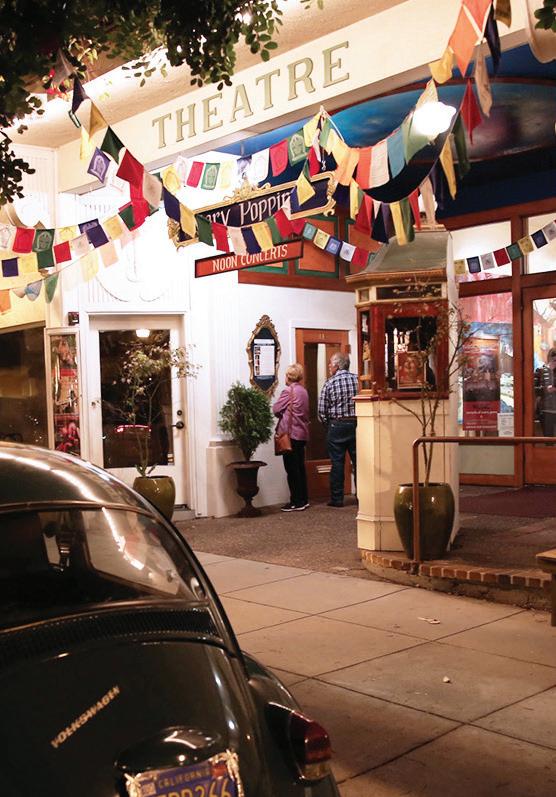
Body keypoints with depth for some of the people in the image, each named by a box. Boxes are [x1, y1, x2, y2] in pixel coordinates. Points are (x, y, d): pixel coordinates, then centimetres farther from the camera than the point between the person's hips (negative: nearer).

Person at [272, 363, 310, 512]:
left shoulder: (288, 391, -13)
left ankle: (296, 502, -2)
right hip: (302, 433, 8)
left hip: (290, 433, -8)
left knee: (292, 469, -4)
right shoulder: (303, 391, 12)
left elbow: (276, 409, -10)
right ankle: (304, 499, 18)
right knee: (300, 467, 14)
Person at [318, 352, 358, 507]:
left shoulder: (329, 383, -7)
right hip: (356, 424, 2)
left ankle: (337, 498, 7)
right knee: (358, 462, 8)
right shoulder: (357, 380, -1)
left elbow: (322, 411, -6)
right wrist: (359, 421, 9)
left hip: (336, 426, -2)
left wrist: (328, 425, 10)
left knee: (337, 463, 4)